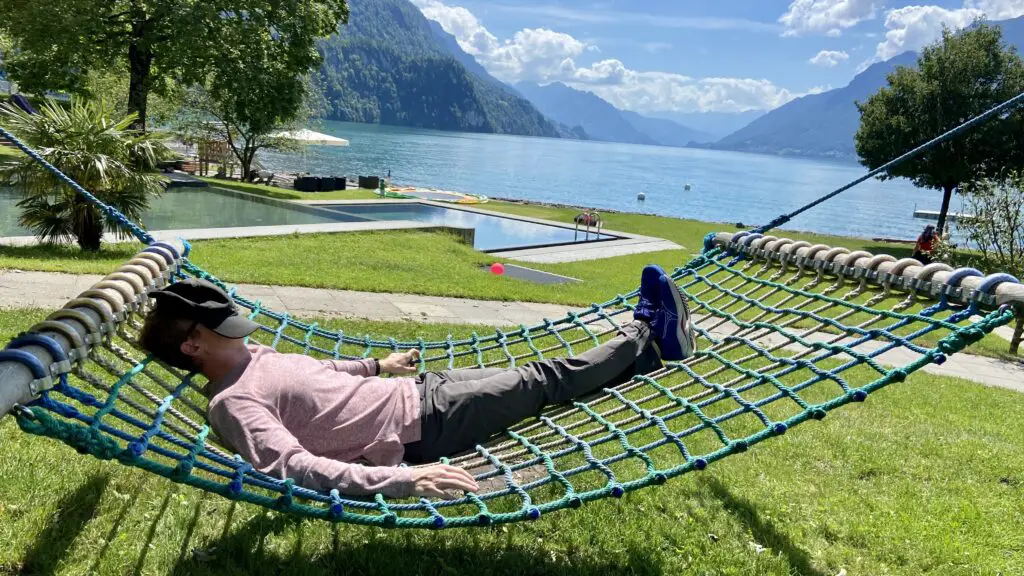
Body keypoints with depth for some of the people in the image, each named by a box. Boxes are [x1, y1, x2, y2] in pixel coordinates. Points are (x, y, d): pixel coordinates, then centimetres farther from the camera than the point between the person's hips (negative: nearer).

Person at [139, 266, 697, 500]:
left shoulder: (252, 357, 7)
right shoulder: (231, 405, -20)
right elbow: (296, 467, -33)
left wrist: (378, 365, 34)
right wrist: (400, 478, -42)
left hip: (418, 388, 8)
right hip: (422, 428, -8)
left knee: (537, 376, 10)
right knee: (542, 381, 0)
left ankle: (642, 340, 24)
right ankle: (646, 341, 18)